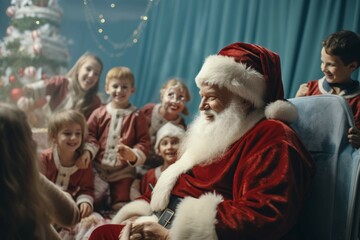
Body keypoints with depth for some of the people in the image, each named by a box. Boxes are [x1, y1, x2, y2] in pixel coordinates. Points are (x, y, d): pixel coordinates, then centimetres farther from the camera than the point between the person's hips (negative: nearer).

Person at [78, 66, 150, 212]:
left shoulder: (137, 117, 1)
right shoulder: (99, 113, 6)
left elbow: (144, 141, -4)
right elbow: (89, 135, 3)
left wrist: (134, 155, -24)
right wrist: (87, 152, -17)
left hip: (123, 171, -1)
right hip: (98, 168, 1)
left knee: (121, 207, -3)